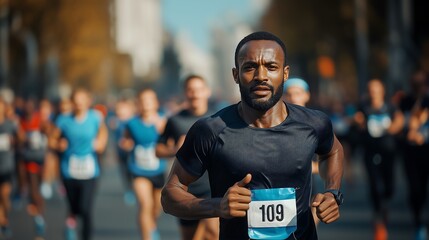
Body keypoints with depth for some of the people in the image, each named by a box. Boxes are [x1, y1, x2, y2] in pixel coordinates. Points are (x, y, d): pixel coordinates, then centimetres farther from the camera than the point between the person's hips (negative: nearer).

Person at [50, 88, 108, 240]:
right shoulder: (64, 121, -4)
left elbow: (102, 130, 19)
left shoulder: (95, 118, -2)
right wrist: (59, 145, -14)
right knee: (74, 207, 11)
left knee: (86, 210, -12)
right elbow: (52, 140, 6)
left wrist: (100, 142, 2)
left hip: (89, 171, -1)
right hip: (69, 171, 1)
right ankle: (71, 220, 47)